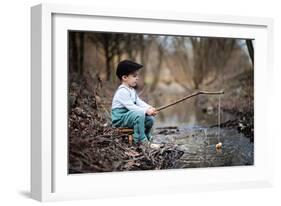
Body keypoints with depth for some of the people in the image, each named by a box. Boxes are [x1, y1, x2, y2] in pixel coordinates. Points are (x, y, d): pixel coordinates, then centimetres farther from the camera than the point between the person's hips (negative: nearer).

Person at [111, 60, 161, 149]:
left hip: (128, 116, 10)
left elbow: (139, 102, 9)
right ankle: (141, 140, -25)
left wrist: (149, 108, -9)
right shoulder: (122, 91, -20)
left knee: (150, 119, 4)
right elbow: (130, 106, -27)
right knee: (139, 114, -33)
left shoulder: (132, 90, 14)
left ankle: (146, 137, 25)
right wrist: (146, 111, -26)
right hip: (119, 119, -10)